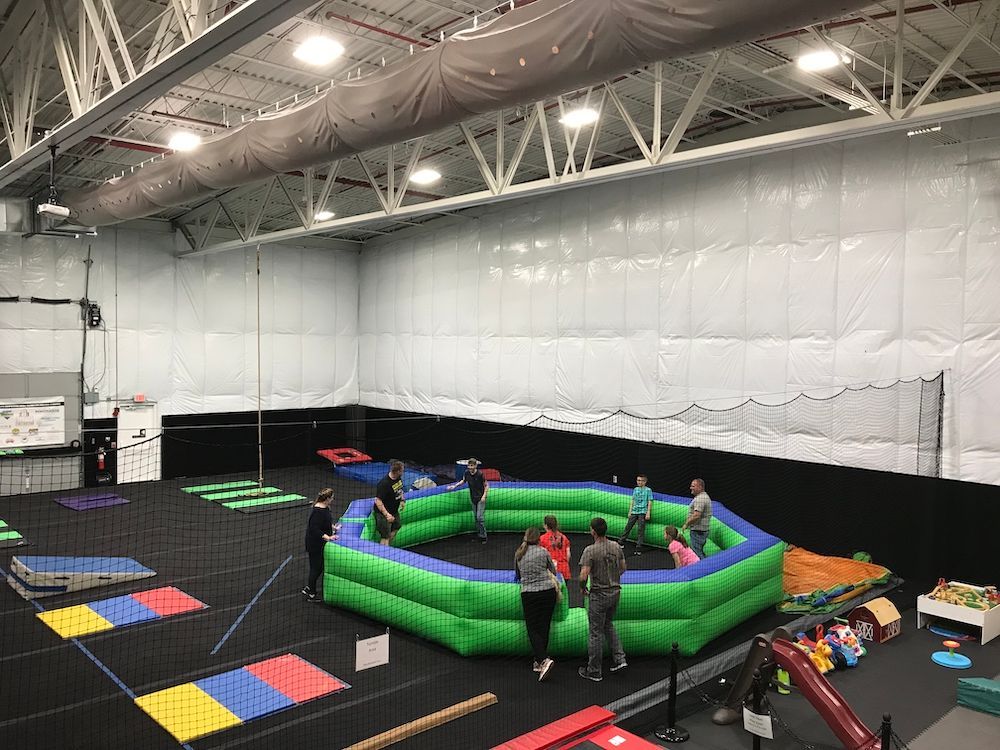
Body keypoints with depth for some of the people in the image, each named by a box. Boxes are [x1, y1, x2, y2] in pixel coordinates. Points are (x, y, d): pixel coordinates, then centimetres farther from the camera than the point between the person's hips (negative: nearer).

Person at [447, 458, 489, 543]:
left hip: (480, 498, -6)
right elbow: (463, 481, 16)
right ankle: (478, 535, 22)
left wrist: (484, 496, -17)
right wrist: (454, 486, 7)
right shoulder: (467, 473, -6)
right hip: (473, 498, 6)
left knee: (479, 517, -12)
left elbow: (486, 485, -9)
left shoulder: (480, 474, -20)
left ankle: (483, 537, -2)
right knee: (475, 517, 11)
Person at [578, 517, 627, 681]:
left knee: (596, 633, 4)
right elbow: (623, 568, 12)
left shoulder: (590, 550, -19)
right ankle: (619, 659, 18)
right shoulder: (616, 547, 1)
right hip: (615, 592, 6)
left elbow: (583, 576, -23)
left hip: (599, 595, -6)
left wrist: (583, 588, -4)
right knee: (608, 625, 26)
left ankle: (594, 671, 13)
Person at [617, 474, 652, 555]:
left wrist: (648, 513, -10)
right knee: (628, 527, 7)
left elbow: (650, 502, -3)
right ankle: (621, 542, 18)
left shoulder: (648, 490, -1)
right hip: (634, 512, 4)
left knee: (641, 530, -2)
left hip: (642, 513, -4)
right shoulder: (635, 489, 12)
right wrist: (630, 511, 13)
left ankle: (638, 548, 1)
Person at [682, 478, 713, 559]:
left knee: (696, 553, -7)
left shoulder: (700, 498, -19)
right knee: (700, 552, 18)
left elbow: (696, 515, -27)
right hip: (704, 529, 11)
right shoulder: (705, 496, 16)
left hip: (698, 531, -11)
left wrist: (686, 524, -15)